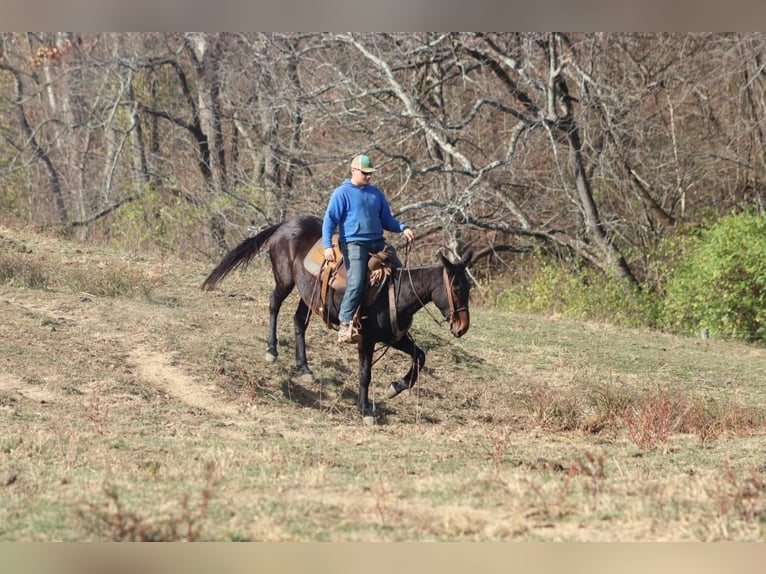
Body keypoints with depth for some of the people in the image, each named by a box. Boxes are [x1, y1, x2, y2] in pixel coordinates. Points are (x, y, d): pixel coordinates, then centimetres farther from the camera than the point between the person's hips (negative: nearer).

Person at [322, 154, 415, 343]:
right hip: (354, 243, -7)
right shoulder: (342, 193, -1)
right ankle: (345, 326, -18)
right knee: (356, 283, -21)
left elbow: (386, 219, 23)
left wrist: (403, 228, 3)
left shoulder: (376, 193, 16)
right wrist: (327, 246, -16)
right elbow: (330, 220, -4)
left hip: (377, 242, 7)